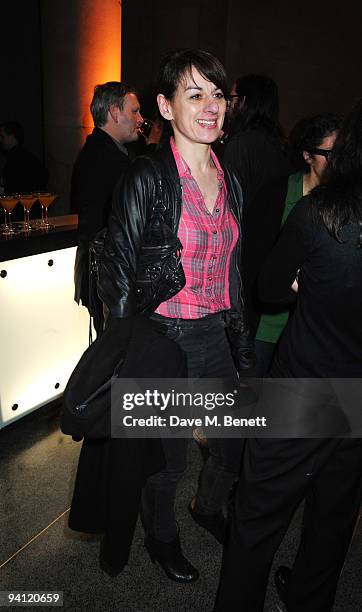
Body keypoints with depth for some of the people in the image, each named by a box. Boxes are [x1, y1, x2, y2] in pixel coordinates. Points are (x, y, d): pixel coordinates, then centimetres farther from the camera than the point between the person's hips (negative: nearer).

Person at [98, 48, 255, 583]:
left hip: (217, 336, 6)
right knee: (168, 459, 14)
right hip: (164, 339, -6)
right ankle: (161, 537, 46)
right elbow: (118, 274, -12)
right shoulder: (147, 177, -14)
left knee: (236, 443, 22)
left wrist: (242, 346, 13)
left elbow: (232, 271, 12)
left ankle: (208, 508, 54)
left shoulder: (229, 181, 6)